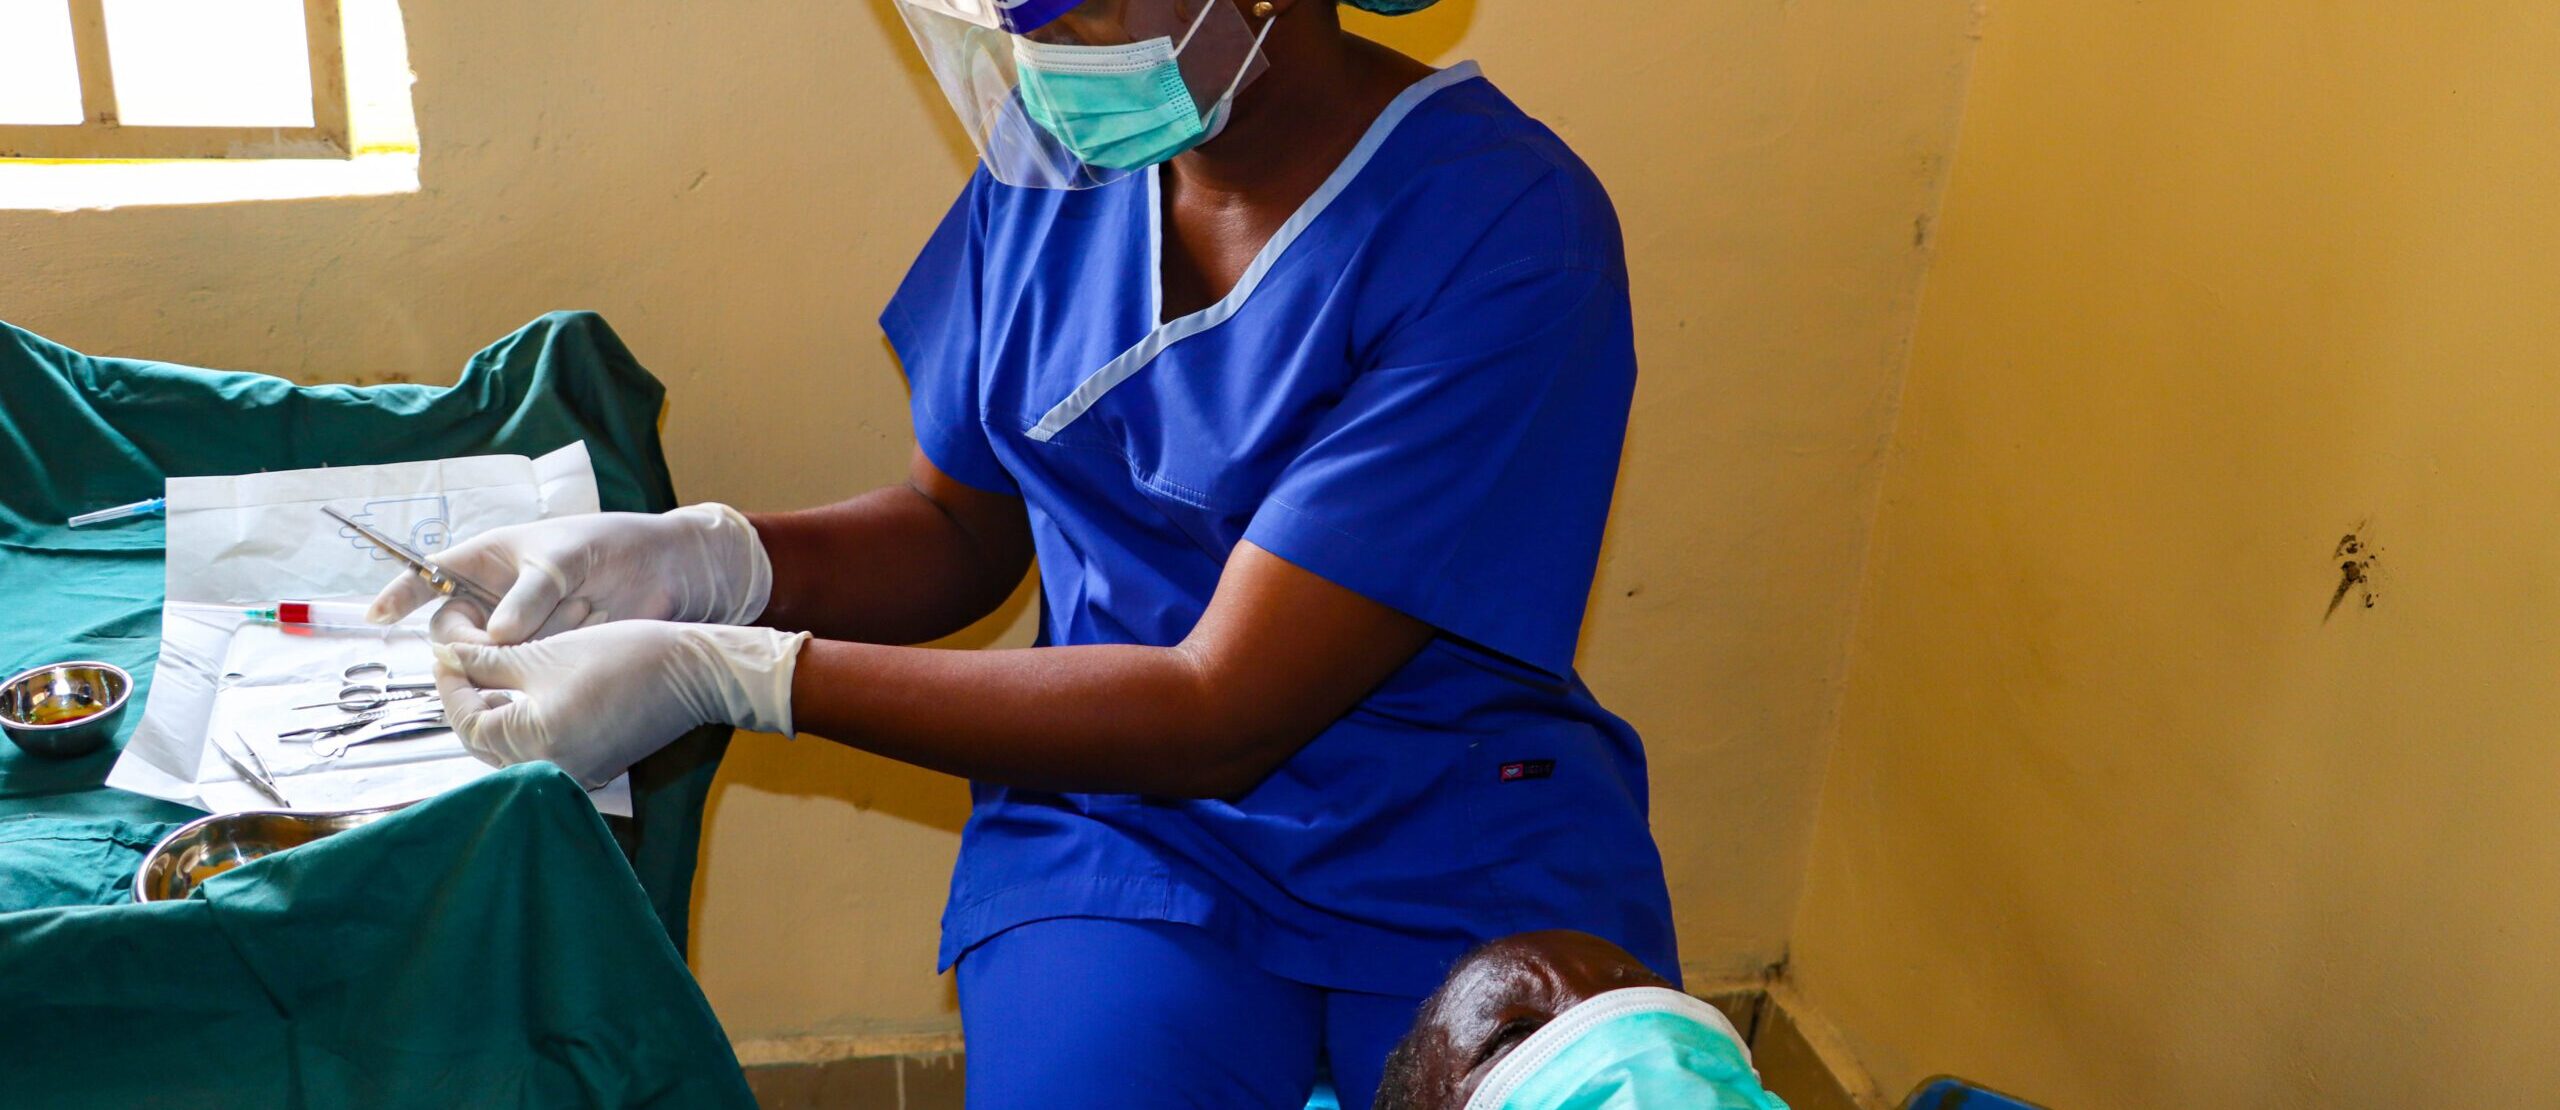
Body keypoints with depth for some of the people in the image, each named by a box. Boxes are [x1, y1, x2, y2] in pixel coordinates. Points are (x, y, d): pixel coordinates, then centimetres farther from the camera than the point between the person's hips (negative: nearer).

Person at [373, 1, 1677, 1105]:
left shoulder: (1501, 228, -18)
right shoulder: (1050, 167, 0)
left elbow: (1219, 714, -21)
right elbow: (959, 528, 12)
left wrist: (723, 676, -21)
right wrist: (692, 559, -9)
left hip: (1463, 852, -2)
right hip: (1119, 818, 3)